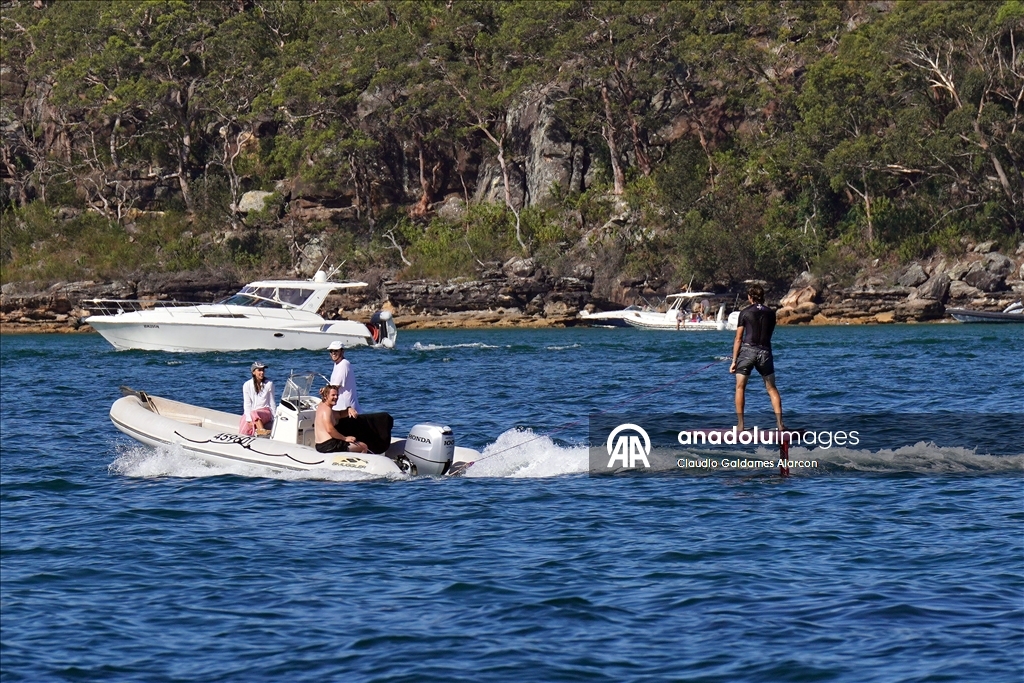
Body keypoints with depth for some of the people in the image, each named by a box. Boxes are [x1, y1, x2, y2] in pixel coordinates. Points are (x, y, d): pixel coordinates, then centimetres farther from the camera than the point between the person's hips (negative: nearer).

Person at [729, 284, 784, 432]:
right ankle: (779, 423, 0)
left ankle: (740, 424, -1)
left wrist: (734, 361, 1)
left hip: (748, 350, -3)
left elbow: (738, 338, -1)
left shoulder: (745, 313, -1)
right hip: (765, 351, 3)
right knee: (772, 389, 10)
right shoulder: (770, 313, 8)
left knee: (740, 387, 7)